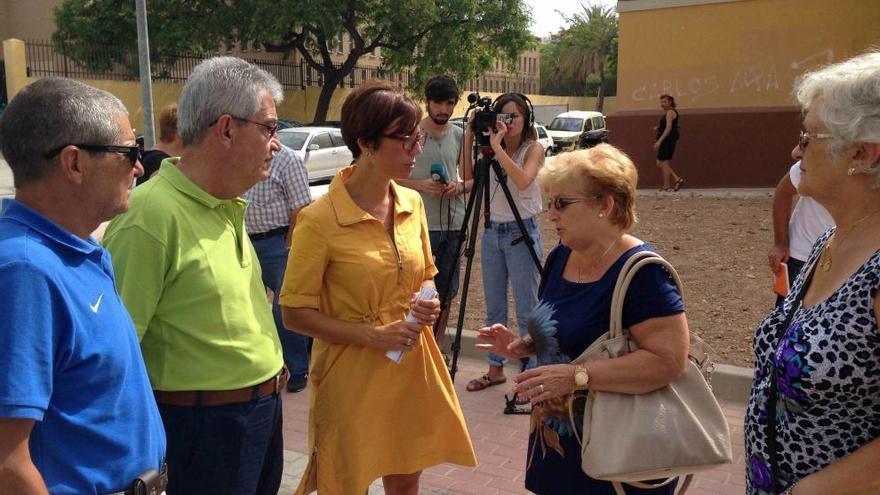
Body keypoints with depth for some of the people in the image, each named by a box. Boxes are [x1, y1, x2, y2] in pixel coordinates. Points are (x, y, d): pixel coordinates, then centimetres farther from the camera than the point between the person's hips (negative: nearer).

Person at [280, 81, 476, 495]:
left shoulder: (412, 204, 2)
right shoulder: (320, 220, -17)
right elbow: (295, 313, -14)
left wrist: (428, 303, -6)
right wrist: (372, 334, -21)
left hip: (412, 366, 6)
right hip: (352, 374, -5)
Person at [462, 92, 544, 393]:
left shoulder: (533, 149, -6)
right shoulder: (490, 151, 8)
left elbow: (523, 180, -26)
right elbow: (470, 178, -4)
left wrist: (497, 146, -27)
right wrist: (469, 140, -9)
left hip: (521, 233, -5)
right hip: (492, 232, 6)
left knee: (526, 311, -1)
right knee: (493, 309, 13)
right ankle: (496, 369, 26)